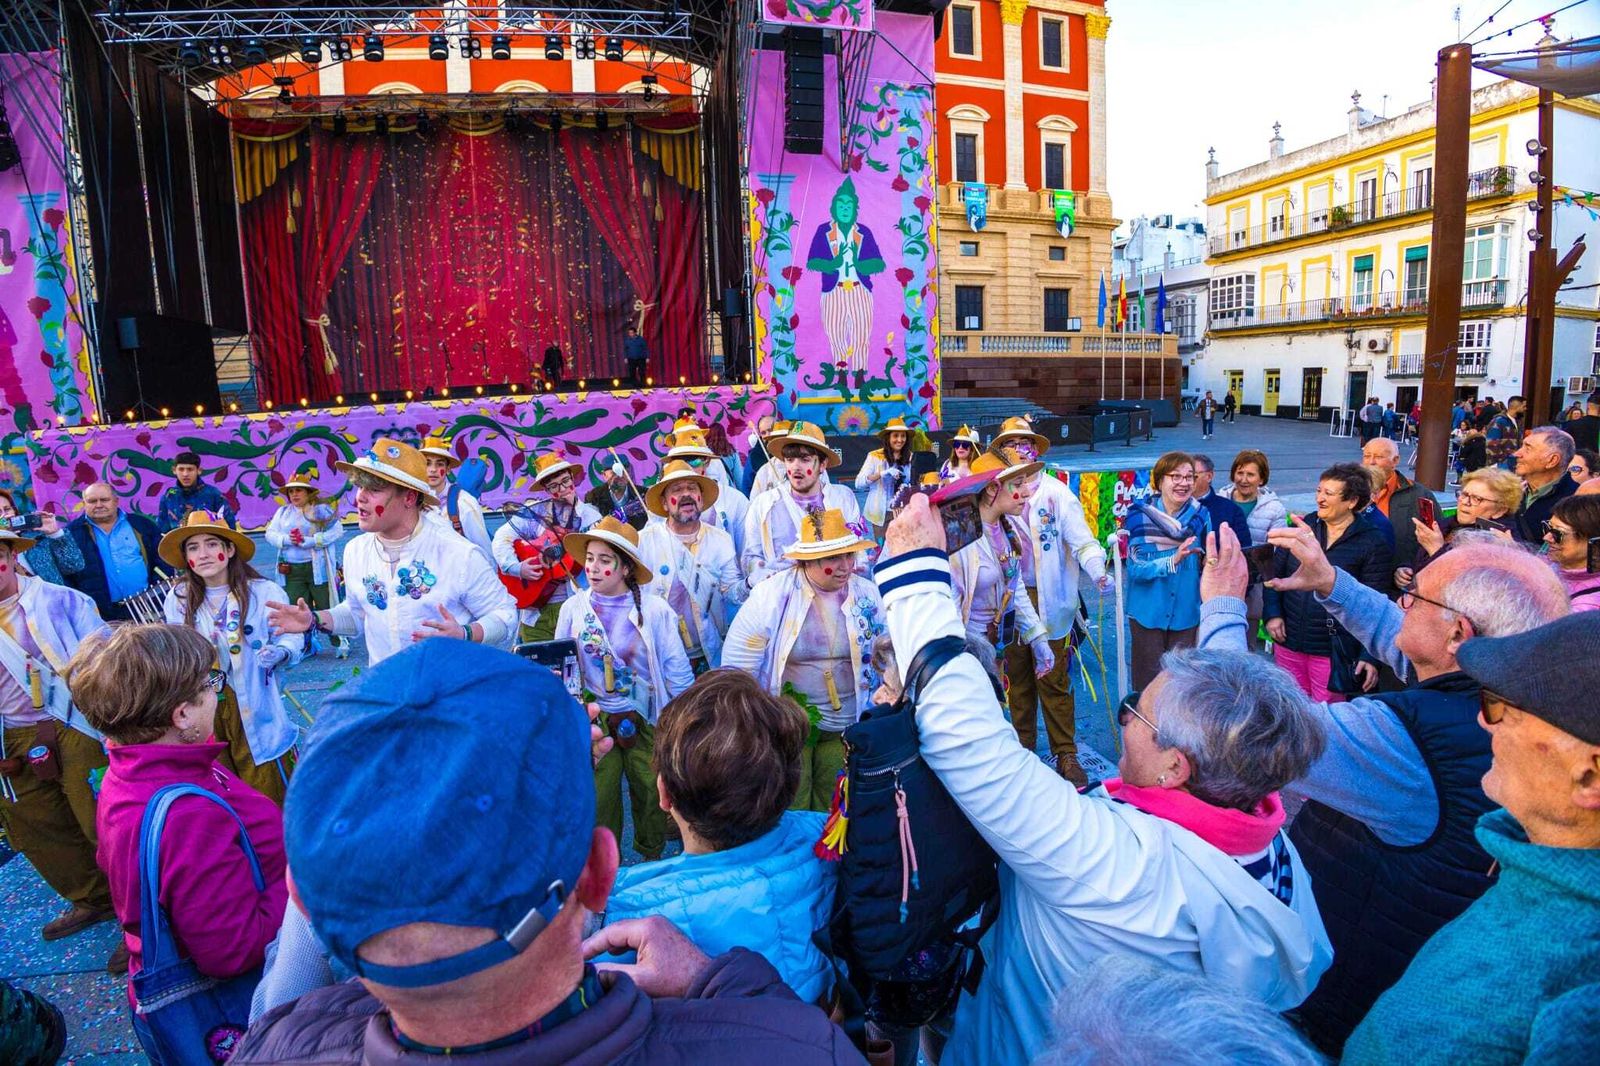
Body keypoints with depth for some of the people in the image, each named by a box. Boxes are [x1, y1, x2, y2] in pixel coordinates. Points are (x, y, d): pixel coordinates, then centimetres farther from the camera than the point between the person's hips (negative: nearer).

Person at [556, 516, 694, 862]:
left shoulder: (655, 610, -9)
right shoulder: (572, 608, -4)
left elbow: (678, 672, -4)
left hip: (647, 720, -1)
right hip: (594, 719, 1)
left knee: (652, 794, 9)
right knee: (597, 798, 7)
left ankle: (652, 861, 34)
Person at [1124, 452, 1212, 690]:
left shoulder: (1201, 516, 1)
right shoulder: (1140, 516, -7)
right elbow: (1135, 569, -14)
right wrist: (1173, 561, -26)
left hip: (1186, 614, 2)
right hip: (1148, 613, -2)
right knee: (1148, 682, 6)